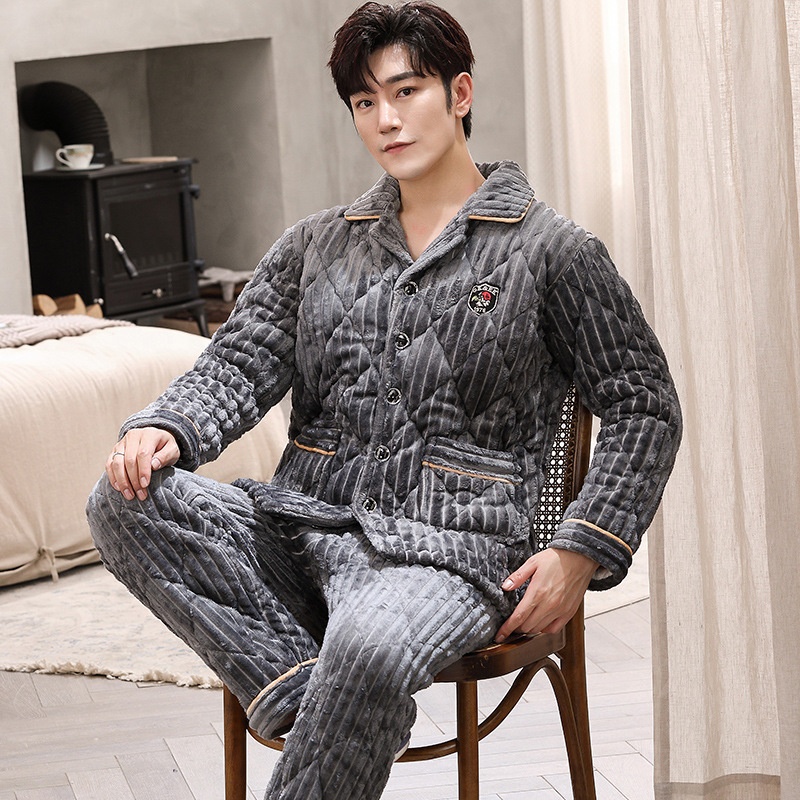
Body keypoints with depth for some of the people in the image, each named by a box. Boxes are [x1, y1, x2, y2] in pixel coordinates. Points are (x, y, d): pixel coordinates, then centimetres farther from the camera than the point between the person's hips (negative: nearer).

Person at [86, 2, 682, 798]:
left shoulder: (551, 251, 6)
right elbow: (242, 361, 10)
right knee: (126, 500, -22)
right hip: (299, 523, 5)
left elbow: (645, 408, 7)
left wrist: (582, 551, -6)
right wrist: (166, 429, -14)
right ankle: (301, 687, -25)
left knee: (369, 651, -39)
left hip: (443, 549, -5)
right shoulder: (317, 244, 19)